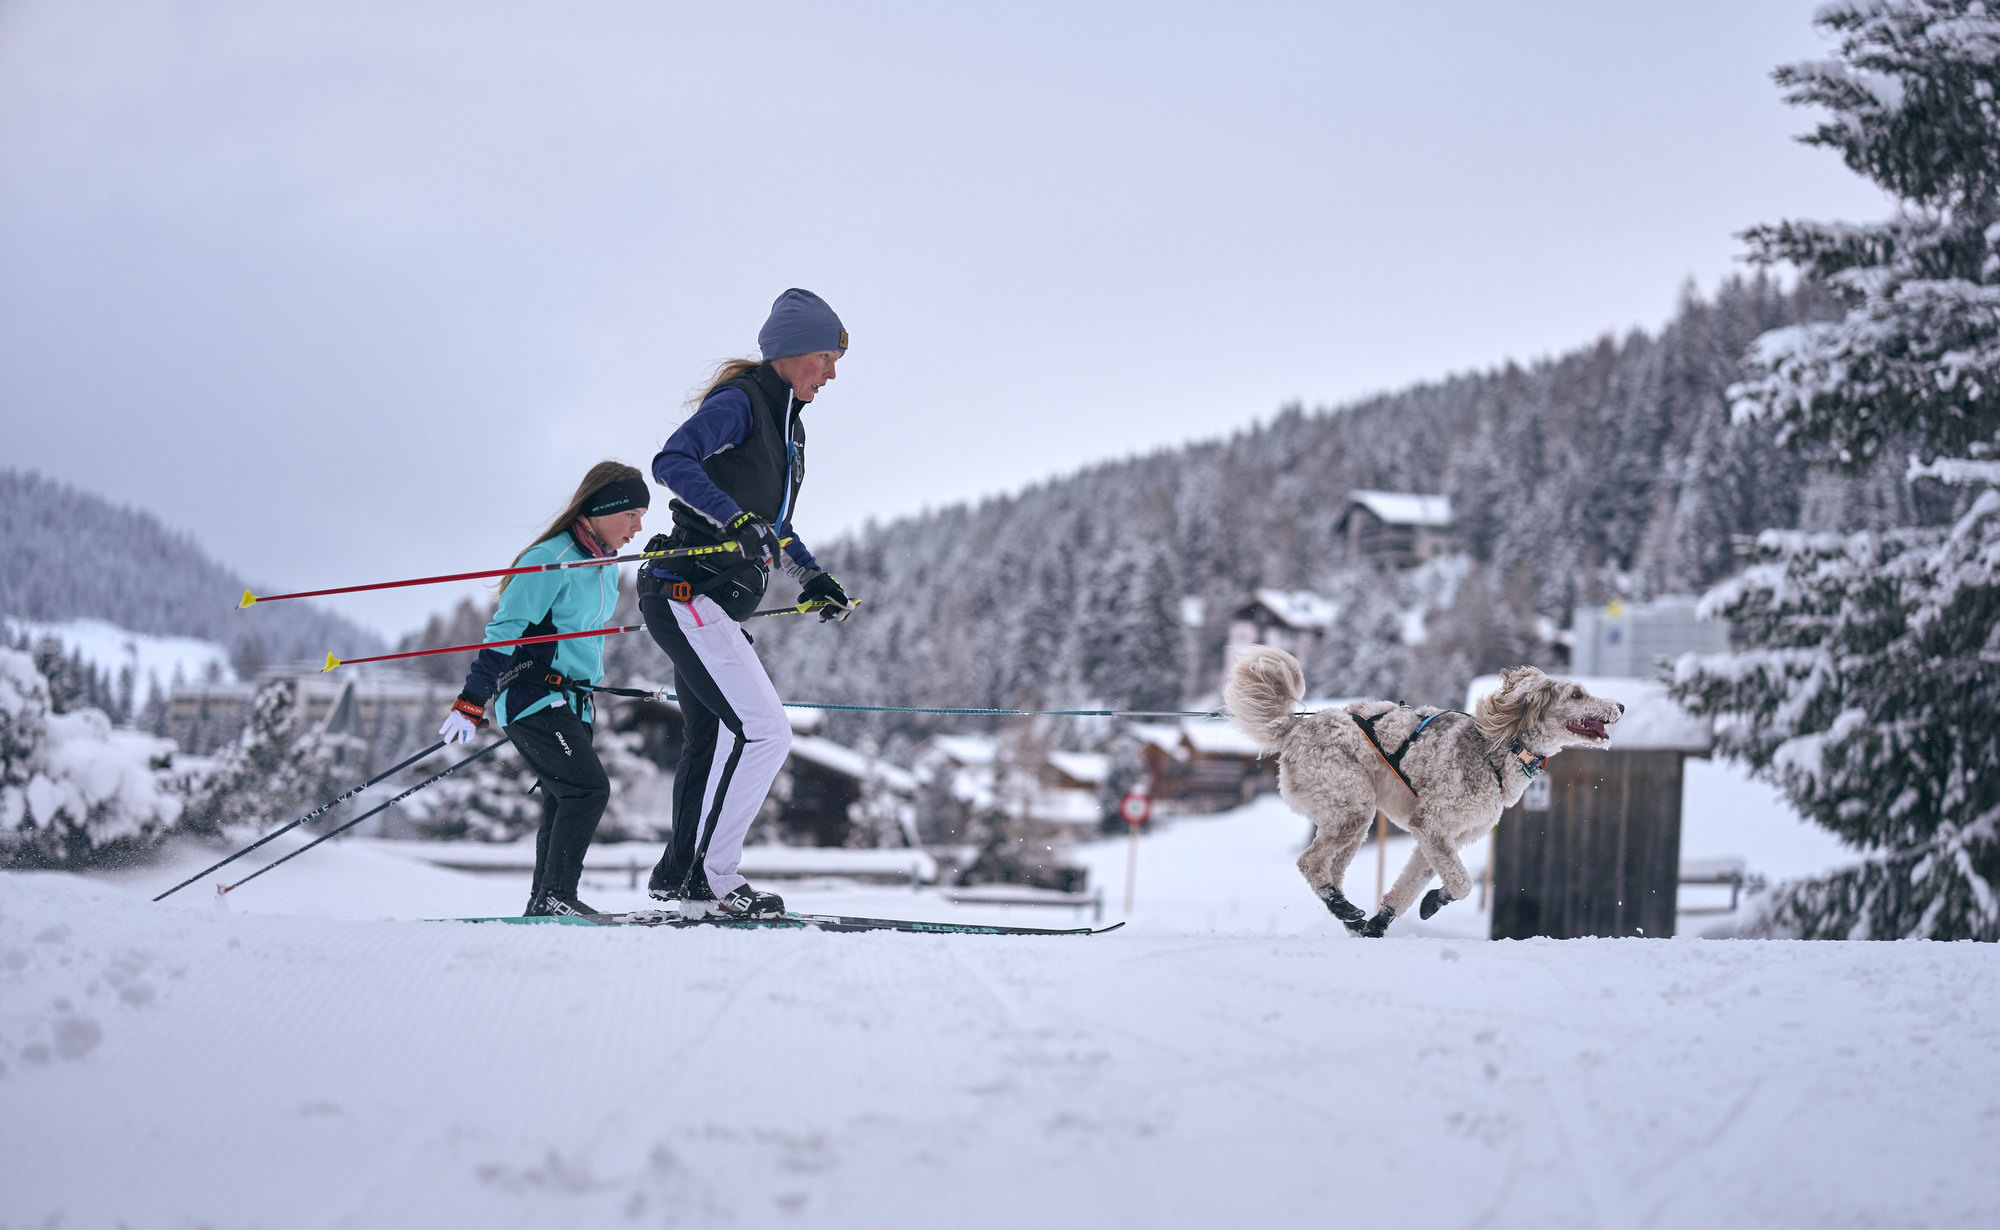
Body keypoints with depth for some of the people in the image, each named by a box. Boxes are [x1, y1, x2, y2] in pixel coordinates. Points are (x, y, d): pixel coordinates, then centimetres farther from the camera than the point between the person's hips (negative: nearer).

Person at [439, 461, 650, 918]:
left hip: (571, 704, 9)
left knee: (567, 802, 7)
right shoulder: (552, 560, -15)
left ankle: (546, 902, 11)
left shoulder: (606, 567, 12)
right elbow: (505, 631, -17)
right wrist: (472, 700, -20)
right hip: (533, 699, -9)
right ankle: (555, 895, -17)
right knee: (589, 788, -18)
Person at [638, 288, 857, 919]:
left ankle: (680, 872, 24)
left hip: (710, 606, 11)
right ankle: (707, 876, -13)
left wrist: (811, 575, 18)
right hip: (685, 592, -11)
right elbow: (671, 462, -26)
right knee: (763, 730, -17)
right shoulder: (738, 402, -10)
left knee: (714, 738, 15)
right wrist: (735, 519, -36)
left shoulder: (786, 423, 19)